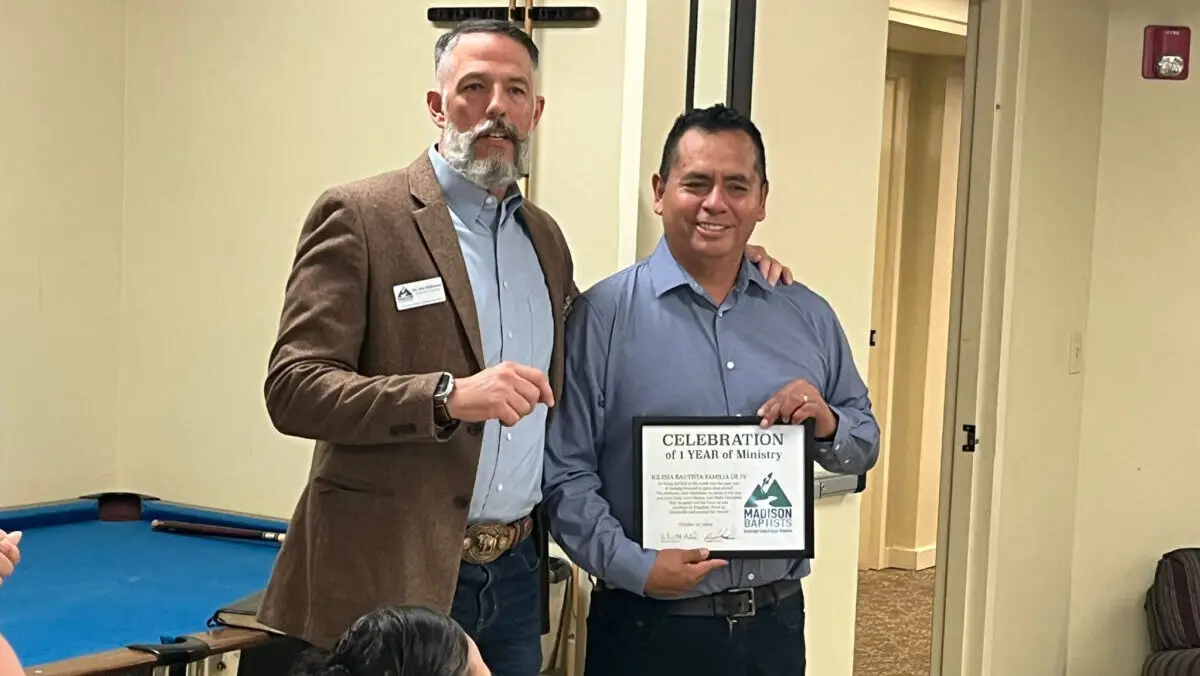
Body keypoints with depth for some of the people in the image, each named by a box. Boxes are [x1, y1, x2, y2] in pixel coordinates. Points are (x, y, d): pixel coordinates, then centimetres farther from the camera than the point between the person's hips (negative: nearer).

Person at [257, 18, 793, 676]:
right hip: (393, 574, -6)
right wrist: (448, 397, -27)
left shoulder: (543, 235, 14)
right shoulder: (360, 217, -7)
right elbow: (292, 389, -13)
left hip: (517, 572, 6)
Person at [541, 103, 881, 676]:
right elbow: (565, 473, -9)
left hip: (776, 624, 4)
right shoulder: (601, 315, -6)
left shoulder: (809, 317, 8)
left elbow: (864, 447, 14)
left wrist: (828, 425, -6)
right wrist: (635, 567, -19)